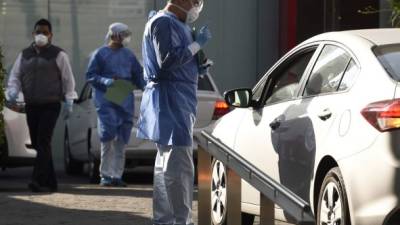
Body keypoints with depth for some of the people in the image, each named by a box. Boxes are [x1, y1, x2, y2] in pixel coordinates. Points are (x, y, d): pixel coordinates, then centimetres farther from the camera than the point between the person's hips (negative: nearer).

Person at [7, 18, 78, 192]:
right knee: (37, 144, 5)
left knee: (43, 142, -17)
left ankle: (38, 181, -25)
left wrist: (69, 101, -4)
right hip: (31, 106, 5)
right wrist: (13, 91, -7)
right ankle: (50, 182, 13)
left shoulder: (58, 55, 2)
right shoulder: (24, 55, 14)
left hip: (50, 105, -5)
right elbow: (15, 76, 13)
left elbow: (68, 79, 2)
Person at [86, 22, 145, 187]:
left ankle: (117, 175, 11)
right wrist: (106, 81, -17)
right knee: (108, 136, -14)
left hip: (126, 103, 5)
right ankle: (105, 175, -7)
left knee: (121, 140, 5)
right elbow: (90, 76, 0)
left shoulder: (128, 55, 15)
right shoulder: (100, 54, 1)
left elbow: (138, 76, 18)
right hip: (106, 101, -5)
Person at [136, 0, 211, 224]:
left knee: (166, 164, 13)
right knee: (179, 164, -13)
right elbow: (167, 61, -21)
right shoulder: (163, 22, -11)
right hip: (169, 99, -11)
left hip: (180, 100, 11)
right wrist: (198, 44, -15)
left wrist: (199, 66, 11)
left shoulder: (178, 24, 20)